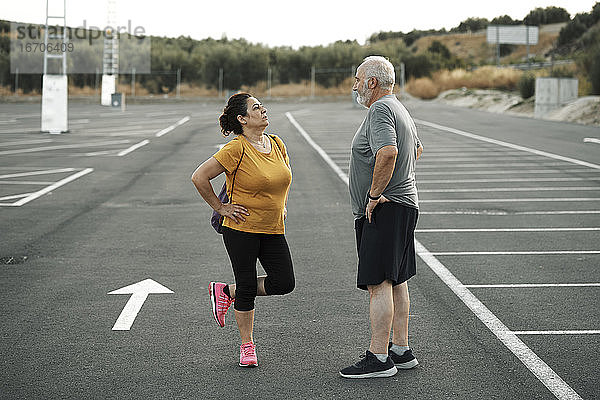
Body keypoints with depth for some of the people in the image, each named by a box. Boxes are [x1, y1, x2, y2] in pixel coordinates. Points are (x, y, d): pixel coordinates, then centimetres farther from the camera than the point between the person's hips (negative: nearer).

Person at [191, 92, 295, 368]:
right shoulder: (236, 149, -15)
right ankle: (247, 346, 17)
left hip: (273, 229, 6)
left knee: (283, 283, 0)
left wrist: (282, 205, 16)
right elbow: (199, 177, -15)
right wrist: (220, 207, -10)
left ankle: (226, 292, 20)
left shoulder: (277, 144, 5)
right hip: (241, 229, -6)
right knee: (247, 287, 1)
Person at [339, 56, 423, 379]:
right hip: (402, 203, 11)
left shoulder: (380, 110, -16)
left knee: (378, 283, -10)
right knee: (395, 280, 14)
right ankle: (401, 350, 20)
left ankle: (379, 358, -9)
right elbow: (416, 149, 35)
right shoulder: (400, 110, 18)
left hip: (383, 209, -11)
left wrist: (375, 194, -23)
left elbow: (388, 153, -33)